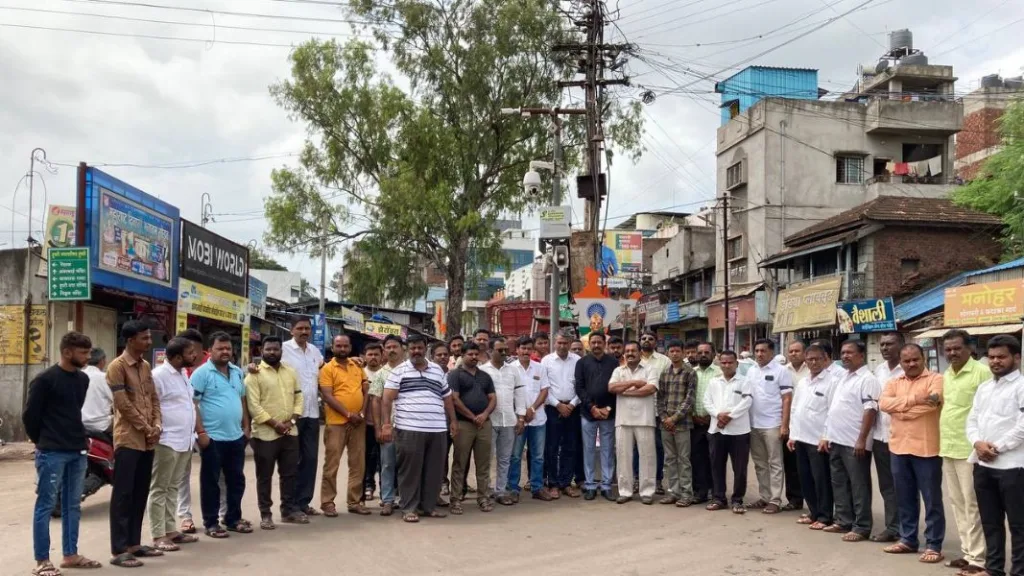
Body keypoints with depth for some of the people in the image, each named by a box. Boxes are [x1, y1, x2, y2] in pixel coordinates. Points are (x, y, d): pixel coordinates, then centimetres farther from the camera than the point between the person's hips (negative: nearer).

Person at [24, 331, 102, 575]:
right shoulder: (45, 379, -12)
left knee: (72, 505, 12)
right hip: (52, 453, -7)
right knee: (45, 505, 0)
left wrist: (80, 437, 14)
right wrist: (42, 441, 1)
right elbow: (29, 414, -8)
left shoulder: (83, 379, 10)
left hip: (77, 451, 7)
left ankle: (70, 554, 22)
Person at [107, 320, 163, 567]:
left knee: (140, 494, 12)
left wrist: (157, 425, -1)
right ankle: (118, 550, -1)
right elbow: (123, 404, -15)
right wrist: (146, 429, -11)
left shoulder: (145, 366, 14)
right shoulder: (117, 366, -10)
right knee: (123, 494, -4)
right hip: (128, 439, -8)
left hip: (147, 441, 8)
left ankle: (134, 543, 20)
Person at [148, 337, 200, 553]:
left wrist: (194, 431, 19)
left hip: (184, 441, 9)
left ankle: (171, 530, 21)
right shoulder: (159, 375, -14)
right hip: (167, 441, -9)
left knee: (173, 488, 15)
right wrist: (157, 431, -18)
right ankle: (158, 535, 2)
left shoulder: (183, 374, 14)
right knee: (160, 489, -2)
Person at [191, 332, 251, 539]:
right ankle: (210, 523, 12)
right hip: (213, 438, -6)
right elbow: (192, 404, -12)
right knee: (211, 482, 3)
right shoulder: (202, 373, -9)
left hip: (236, 437, 6)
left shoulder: (237, 372, 11)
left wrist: (246, 427, 13)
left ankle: (234, 518, 24)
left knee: (236, 480, 12)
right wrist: (201, 432, -16)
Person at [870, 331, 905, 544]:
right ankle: (892, 526, 21)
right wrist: (871, 430, 13)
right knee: (886, 485, 12)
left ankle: (899, 528, 10)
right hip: (880, 435, 7)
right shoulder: (878, 370, 12)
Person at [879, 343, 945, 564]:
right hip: (899, 447, 6)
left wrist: (900, 409, -10)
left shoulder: (935, 379, -3)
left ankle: (933, 545, 7)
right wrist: (915, 399, -18)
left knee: (932, 500, 1)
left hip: (926, 448, -5)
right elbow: (884, 403, -6)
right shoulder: (894, 383, 12)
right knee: (905, 498, 14)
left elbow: (932, 403, -21)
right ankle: (907, 539, 25)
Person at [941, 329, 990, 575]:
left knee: (972, 505, -3)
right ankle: (966, 552, 23)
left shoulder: (981, 372, -11)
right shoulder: (946, 375, 13)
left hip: (969, 450, -8)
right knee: (957, 503, 13)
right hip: (948, 449, 8)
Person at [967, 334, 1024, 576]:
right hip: (982, 464, 7)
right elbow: (972, 420, 14)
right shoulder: (984, 388, 16)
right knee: (990, 521, 15)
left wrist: (997, 448, -13)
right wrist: (977, 443, -5)